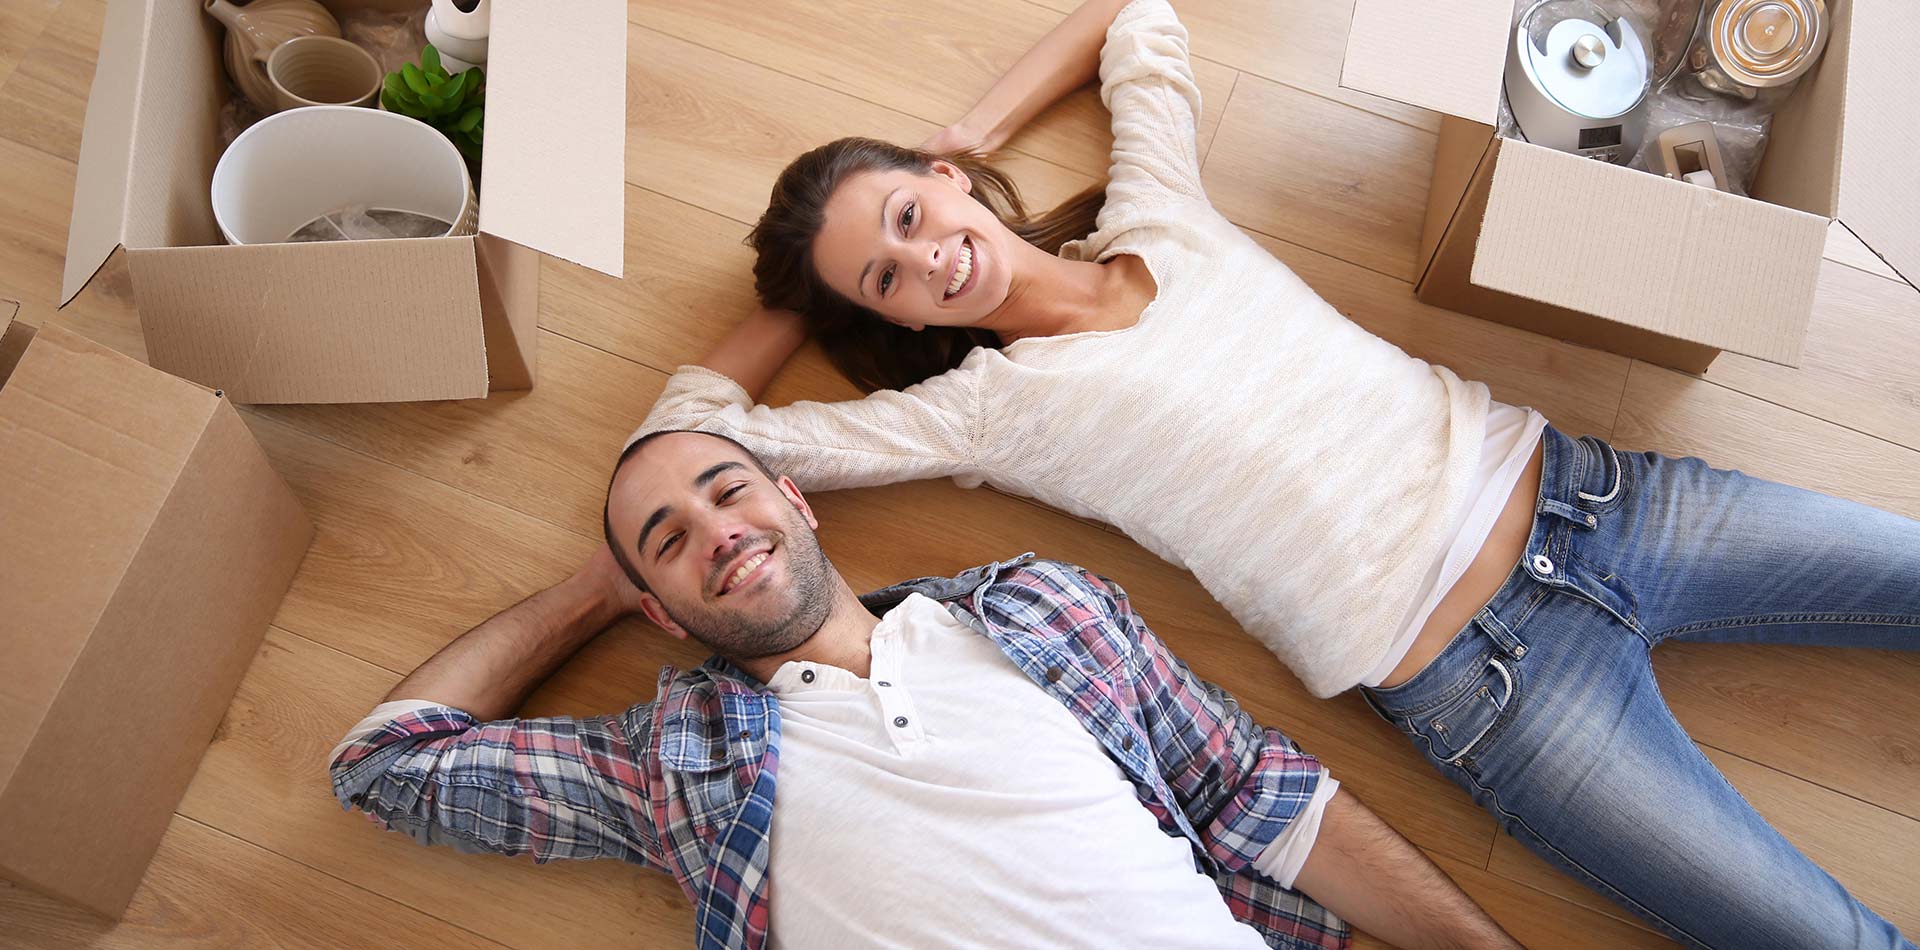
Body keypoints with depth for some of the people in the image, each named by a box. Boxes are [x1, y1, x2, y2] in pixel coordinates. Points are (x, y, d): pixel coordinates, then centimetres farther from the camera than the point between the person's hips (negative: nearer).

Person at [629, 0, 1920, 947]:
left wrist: (967, 136, 12)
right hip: (1486, 675, -4)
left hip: (1565, 485, 5)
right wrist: (809, 299, 7)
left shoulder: (1158, 211, 5)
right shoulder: (986, 406, -5)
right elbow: (688, 430, -6)